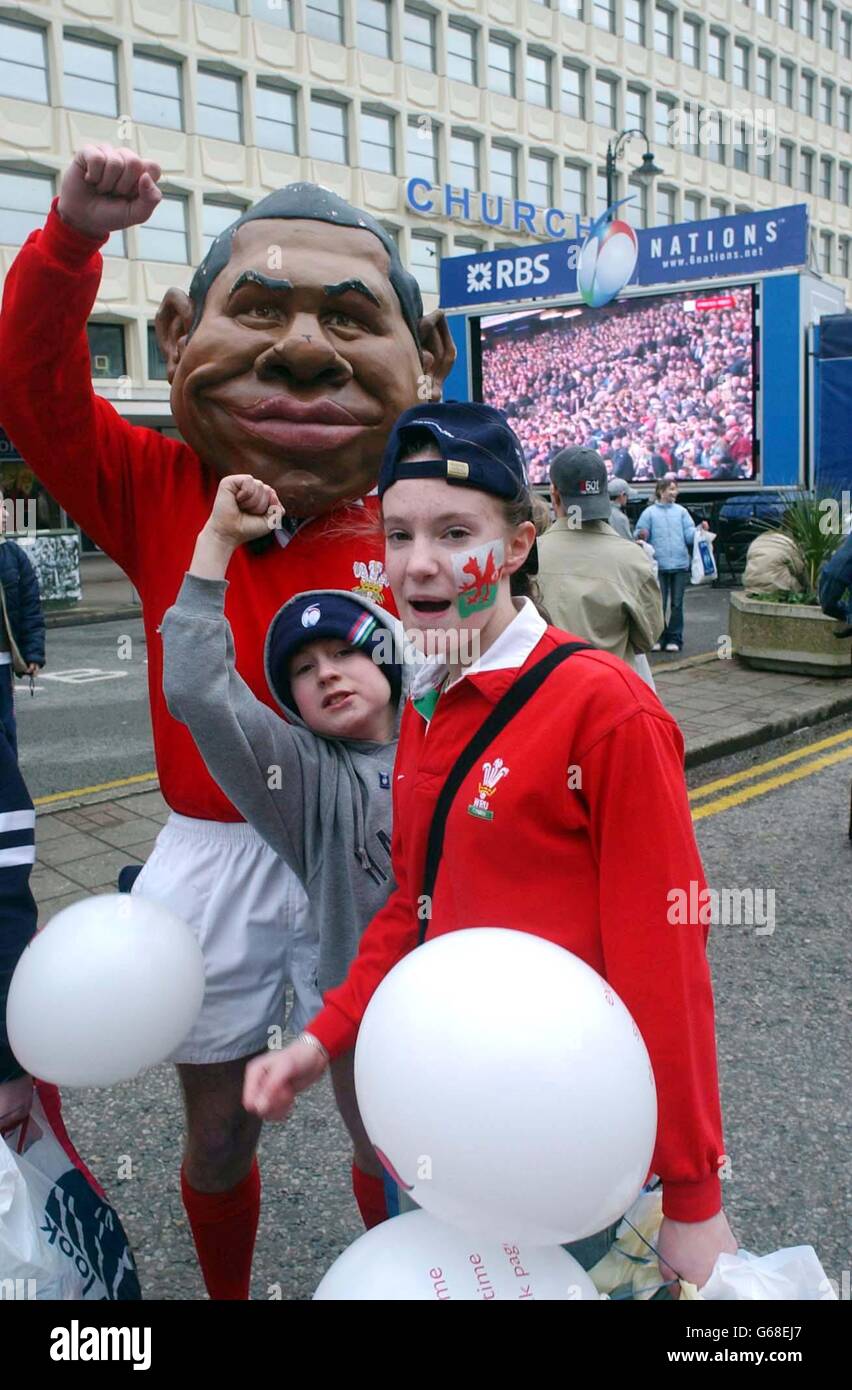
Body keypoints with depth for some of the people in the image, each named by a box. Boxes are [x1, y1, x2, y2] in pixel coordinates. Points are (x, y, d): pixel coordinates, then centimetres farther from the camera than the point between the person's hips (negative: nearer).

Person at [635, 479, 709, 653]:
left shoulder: (681, 511, 9)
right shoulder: (649, 512, 2)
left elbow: (689, 534, 3)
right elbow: (638, 535, -2)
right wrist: (641, 536, -24)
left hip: (680, 564, 2)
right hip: (658, 565, -2)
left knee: (676, 603, 6)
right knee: (659, 603, 2)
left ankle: (674, 638, 13)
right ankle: (658, 638, 11)